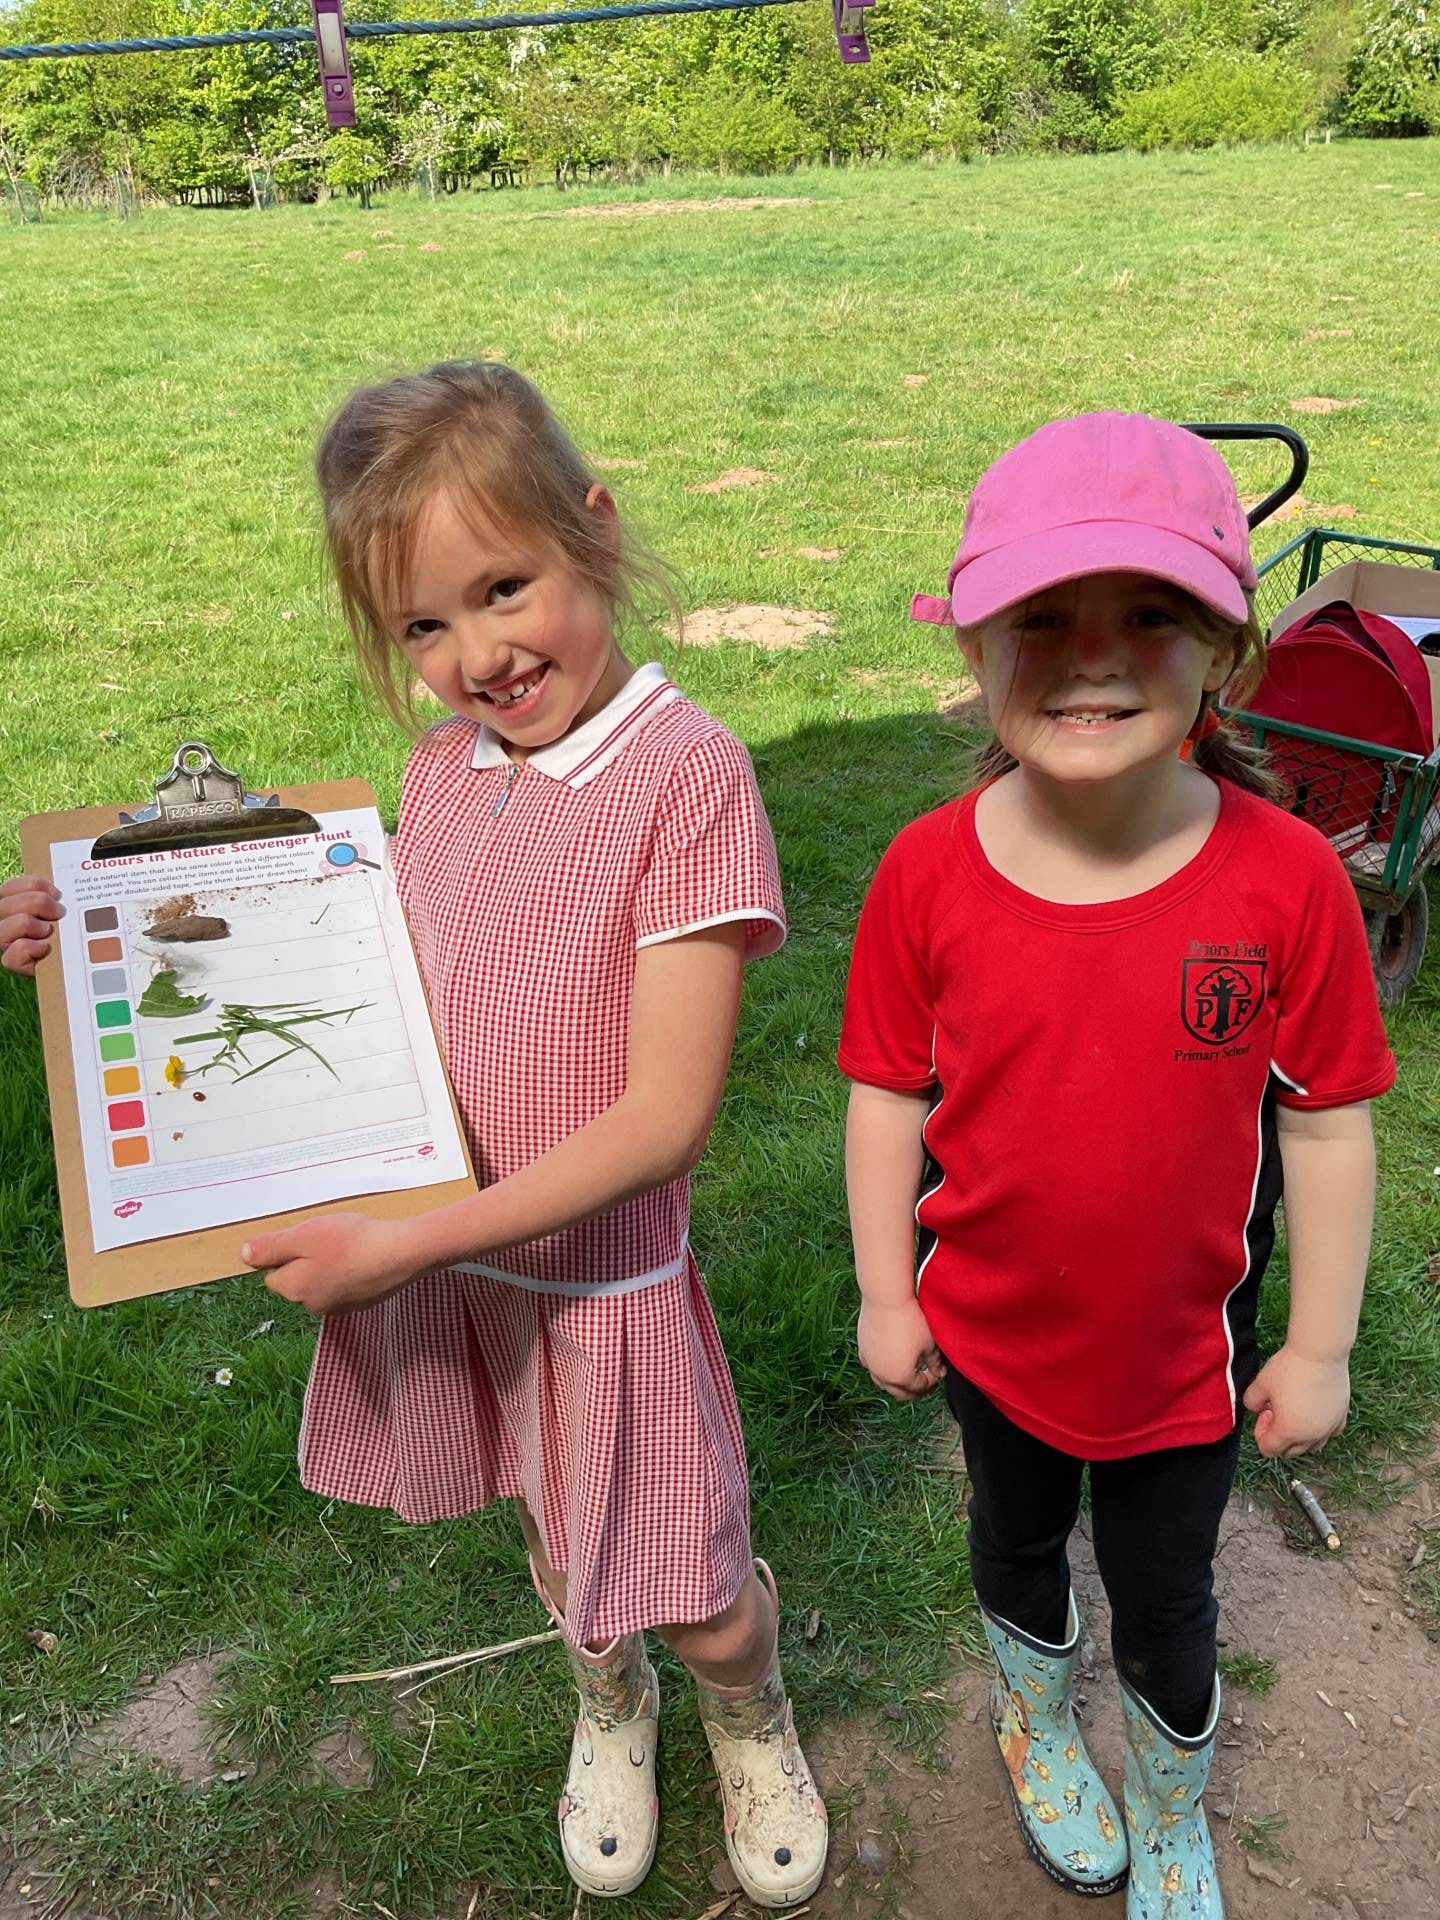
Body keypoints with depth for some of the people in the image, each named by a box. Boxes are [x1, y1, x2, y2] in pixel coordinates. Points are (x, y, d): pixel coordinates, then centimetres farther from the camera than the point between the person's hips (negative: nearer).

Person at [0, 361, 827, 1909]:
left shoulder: (685, 770, -24)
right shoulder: (443, 765, -4)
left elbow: (664, 1116, -25)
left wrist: (406, 1244, -26)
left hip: (602, 1271, -5)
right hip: (437, 1253, 5)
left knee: (693, 1597, 13)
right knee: (555, 1525, 28)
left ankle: (748, 1719, 50)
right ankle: (609, 1705, 60)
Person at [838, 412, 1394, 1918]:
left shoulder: (1285, 877, -22)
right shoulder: (929, 872, -20)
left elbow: (1325, 1123, -11)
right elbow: (888, 1092, -8)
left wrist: (1318, 1344, -4)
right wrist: (885, 1291, -1)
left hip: (1183, 1348, -1)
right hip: (987, 1330, 1)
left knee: (1165, 1610, 21)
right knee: (1017, 1544, 29)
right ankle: (1039, 1725, 62)